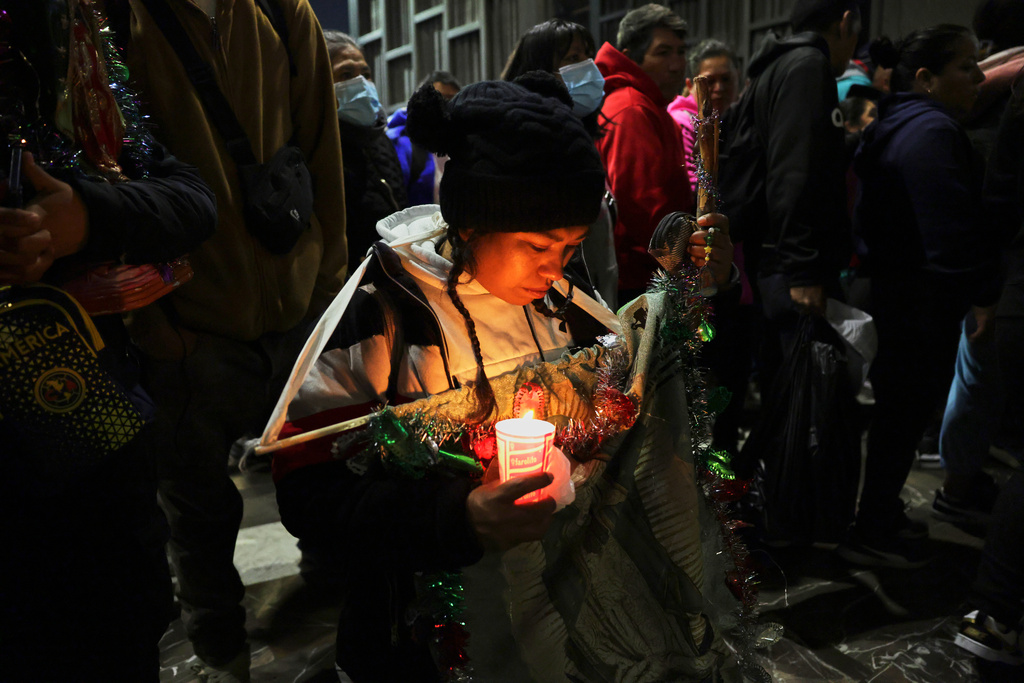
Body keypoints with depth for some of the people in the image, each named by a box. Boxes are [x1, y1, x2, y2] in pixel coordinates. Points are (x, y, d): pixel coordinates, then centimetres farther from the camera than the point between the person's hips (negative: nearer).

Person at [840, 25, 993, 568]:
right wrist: (983, 292, -18)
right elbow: (952, 230, -26)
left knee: (896, 410, 18)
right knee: (905, 413, 0)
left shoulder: (894, 125, 15)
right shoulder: (932, 131, -18)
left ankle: (882, 514, 33)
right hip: (924, 306, -10)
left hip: (890, 292, 10)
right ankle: (872, 533, 13)